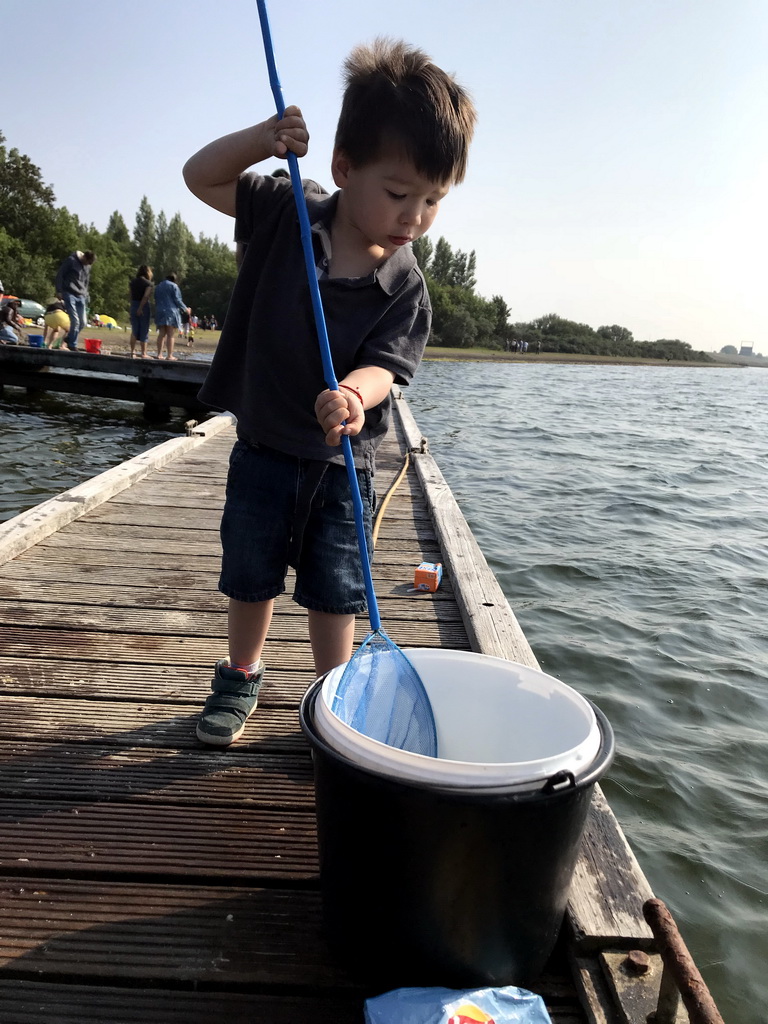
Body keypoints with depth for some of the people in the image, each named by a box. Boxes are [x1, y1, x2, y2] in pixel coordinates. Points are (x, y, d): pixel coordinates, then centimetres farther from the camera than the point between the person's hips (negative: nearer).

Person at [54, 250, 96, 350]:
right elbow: (60, 274, -6)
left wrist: (85, 295, 16)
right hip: (69, 294, -6)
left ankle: (69, 339, 24)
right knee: (75, 320, -12)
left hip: (81, 296, 6)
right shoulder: (71, 260, -9)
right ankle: (72, 345, 0)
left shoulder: (88, 266, 9)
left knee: (83, 322, 3)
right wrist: (59, 291, -10)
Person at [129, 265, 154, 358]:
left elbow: (131, 295, 5)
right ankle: (143, 354, 3)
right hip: (144, 307, -4)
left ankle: (132, 352, 9)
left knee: (134, 330, 13)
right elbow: (146, 296, -19)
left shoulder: (133, 281, 7)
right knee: (144, 331, 2)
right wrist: (140, 308, -18)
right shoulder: (148, 283, -8)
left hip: (133, 306, 4)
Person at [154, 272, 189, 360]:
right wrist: (185, 309, 3)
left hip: (160, 312, 6)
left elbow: (156, 301, 19)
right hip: (171, 313, -6)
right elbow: (177, 300, -8)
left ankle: (159, 354, 3)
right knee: (171, 335, -6)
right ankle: (170, 355, -9)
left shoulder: (158, 287, 18)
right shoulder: (173, 286, -3)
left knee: (161, 334, 8)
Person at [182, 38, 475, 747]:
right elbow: (201, 178, -1)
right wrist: (260, 141, -20)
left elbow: (382, 367, -20)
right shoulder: (287, 211, -8)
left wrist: (353, 395, -44)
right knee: (251, 578, 16)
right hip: (263, 447, 2)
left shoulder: (405, 287, -12)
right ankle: (242, 678, 40)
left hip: (342, 461, -1)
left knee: (336, 593, 8)